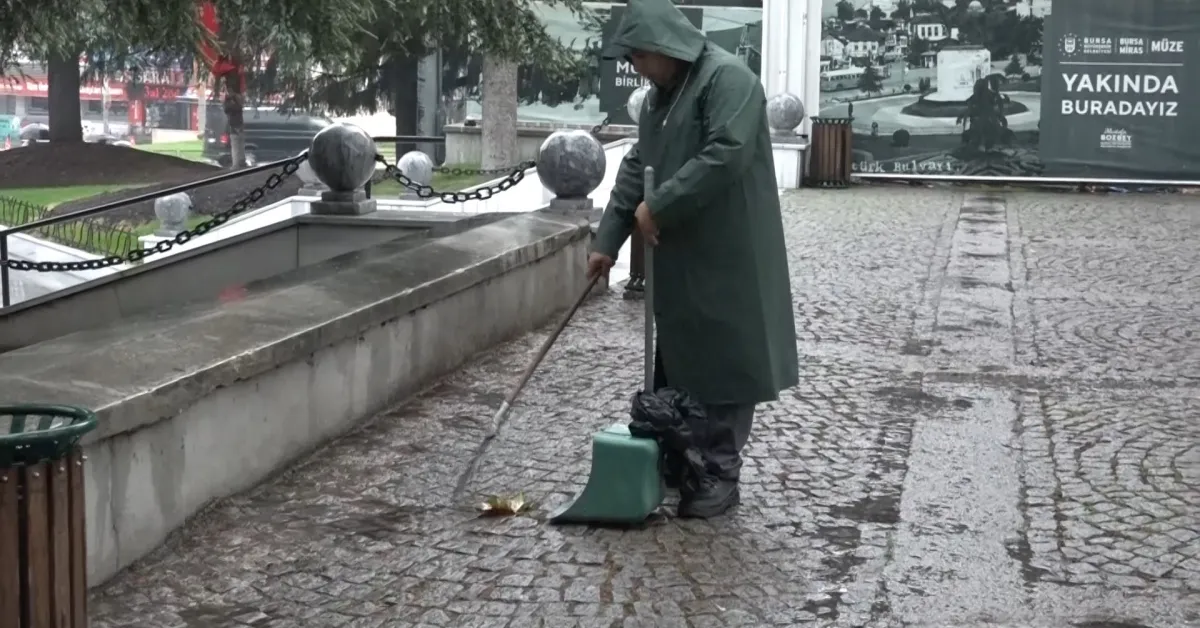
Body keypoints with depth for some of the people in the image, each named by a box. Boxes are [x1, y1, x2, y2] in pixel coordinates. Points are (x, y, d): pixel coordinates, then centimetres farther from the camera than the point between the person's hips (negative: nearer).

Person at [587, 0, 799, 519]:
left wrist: (658, 206, -20)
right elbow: (635, 169, 17)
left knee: (723, 362, -1)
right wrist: (607, 241, 11)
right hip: (678, 256, 9)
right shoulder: (659, 96, 14)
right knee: (675, 360, 14)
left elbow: (726, 156, -26)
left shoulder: (728, 78, -14)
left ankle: (720, 474, 7)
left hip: (726, 257, -9)